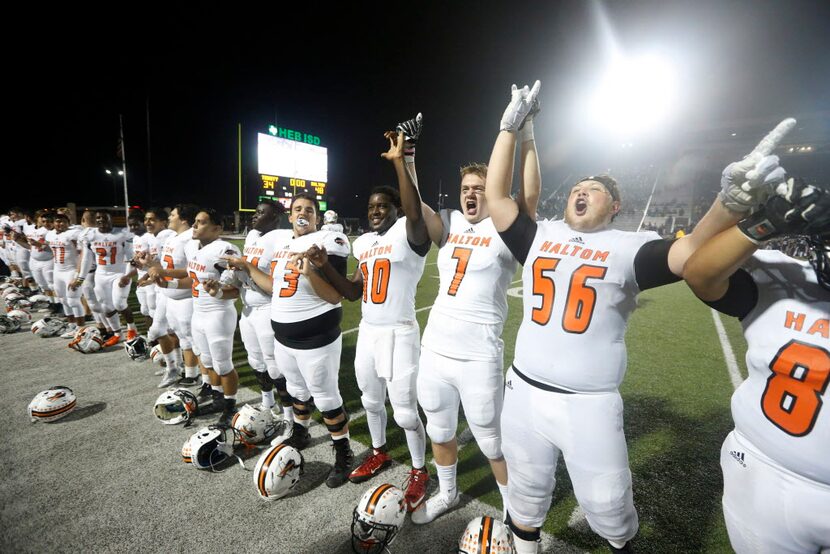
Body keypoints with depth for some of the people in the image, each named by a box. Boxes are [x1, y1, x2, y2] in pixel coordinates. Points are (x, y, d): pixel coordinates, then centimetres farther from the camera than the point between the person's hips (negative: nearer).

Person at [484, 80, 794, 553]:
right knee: (527, 492, 24)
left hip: (590, 405, -2)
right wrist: (511, 128, 0)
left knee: (608, 506, 19)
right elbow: (497, 196, -1)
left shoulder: (628, 248, -5)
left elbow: (691, 254, -21)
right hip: (525, 392, 3)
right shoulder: (540, 236, 2)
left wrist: (732, 200, -38)